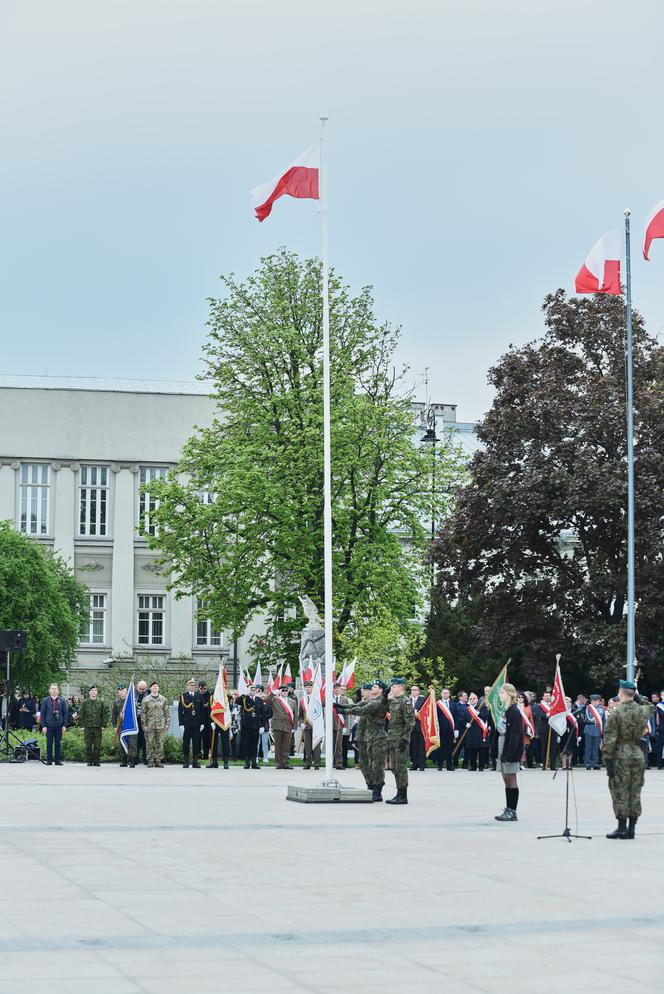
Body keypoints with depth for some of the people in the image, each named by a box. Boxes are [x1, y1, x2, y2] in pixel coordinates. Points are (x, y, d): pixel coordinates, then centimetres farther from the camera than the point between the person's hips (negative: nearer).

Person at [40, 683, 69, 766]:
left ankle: (58, 760, 8)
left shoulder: (62, 700, 6)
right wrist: (43, 725, -4)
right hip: (49, 725, -1)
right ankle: (49, 760, 6)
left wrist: (64, 725, -2)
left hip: (59, 725, 1)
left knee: (58, 743, 3)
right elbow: (42, 713, 4)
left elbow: (66, 713, 7)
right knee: (49, 743, 1)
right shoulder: (45, 700, 4)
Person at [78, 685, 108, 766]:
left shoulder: (100, 702, 5)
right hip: (88, 727, 0)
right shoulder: (85, 703, 4)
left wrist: (103, 725, 0)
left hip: (98, 727, 1)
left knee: (98, 745, 1)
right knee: (88, 746, 1)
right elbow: (81, 715, 6)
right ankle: (89, 761, 8)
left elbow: (105, 713, 7)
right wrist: (81, 725, -1)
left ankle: (96, 760, 9)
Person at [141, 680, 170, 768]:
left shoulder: (163, 699, 8)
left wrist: (167, 724, 4)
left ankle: (158, 761, 8)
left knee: (160, 744, 1)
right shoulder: (146, 699, 2)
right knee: (149, 744, -1)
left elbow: (167, 712, 11)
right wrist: (144, 725, -4)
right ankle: (150, 761, 4)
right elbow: (143, 713, 2)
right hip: (150, 726, -2)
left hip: (161, 726, 2)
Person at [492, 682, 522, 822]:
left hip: (510, 749, -9)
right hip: (502, 748, 9)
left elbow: (515, 734, -19)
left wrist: (510, 754, -23)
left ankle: (512, 812, 0)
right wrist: (495, 749, 14)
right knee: (506, 779, 11)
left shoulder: (514, 712, -14)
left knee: (511, 779, -4)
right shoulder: (505, 711, 13)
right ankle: (508, 810, 16)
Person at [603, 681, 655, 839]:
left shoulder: (616, 713, -12)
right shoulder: (643, 710, 3)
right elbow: (650, 706, 30)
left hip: (621, 756, -5)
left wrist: (608, 760, -10)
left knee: (620, 792, 0)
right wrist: (638, 697, 18)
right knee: (635, 792, 10)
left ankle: (622, 828, -1)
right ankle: (632, 828, 12)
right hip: (638, 753, 5)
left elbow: (610, 739, -13)